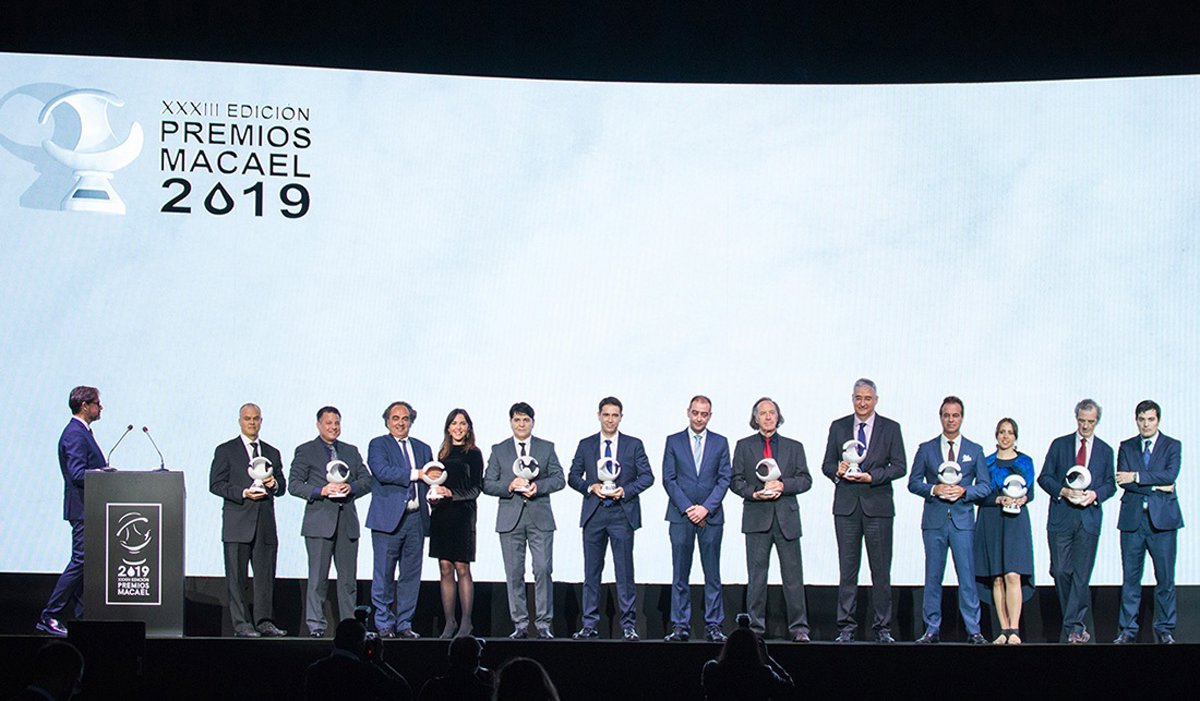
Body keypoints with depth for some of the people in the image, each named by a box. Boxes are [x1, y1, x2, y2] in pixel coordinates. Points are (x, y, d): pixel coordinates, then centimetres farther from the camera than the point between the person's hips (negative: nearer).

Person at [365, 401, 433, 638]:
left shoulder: (422, 449, 20)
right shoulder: (378, 445, 4)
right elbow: (382, 471, -14)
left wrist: (432, 492, -6)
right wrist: (416, 474, -18)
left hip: (416, 518, 5)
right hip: (389, 518, -5)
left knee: (411, 575, 5)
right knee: (384, 574, -3)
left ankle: (404, 623, 11)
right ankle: (384, 624, 5)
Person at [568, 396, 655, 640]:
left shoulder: (634, 445, 6)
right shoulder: (586, 445, 10)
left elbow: (647, 476, 3)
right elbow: (573, 477, 9)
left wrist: (625, 490, -11)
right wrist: (590, 487, -10)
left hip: (622, 513, -2)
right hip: (594, 513, 2)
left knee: (625, 571, -3)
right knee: (591, 571, 4)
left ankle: (629, 624, 1)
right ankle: (590, 624, 8)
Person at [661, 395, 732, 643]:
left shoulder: (720, 443, 9)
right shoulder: (673, 442, 7)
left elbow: (724, 478, 3)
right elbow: (669, 479, 2)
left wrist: (706, 508, -9)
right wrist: (687, 508, -9)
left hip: (711, 516, 0)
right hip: (681, 516, 0)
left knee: (712, 574, 1)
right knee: (680, 574, 0)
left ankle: (713, 626, 4)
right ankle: (680, 626, 4)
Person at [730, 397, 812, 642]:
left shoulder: (794, 447, 13)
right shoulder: (744, 446, 11)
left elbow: (805, 480, 7)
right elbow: (736, 481, 7)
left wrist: (783, 485, -11)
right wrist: (754, 493, -11)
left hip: (787, 517, 0)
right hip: (757, 517, 0)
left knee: (793, 574, -2)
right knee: (756, 575, 0)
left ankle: (798, 627, 1)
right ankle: (756, 626, 5)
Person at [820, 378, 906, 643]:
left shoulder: (890, 428, 6)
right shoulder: (838, 427, 11)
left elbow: (899, 466, 0)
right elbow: (827, 464, 12)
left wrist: (871, 476, -13)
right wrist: (838, 471, -11)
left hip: (878, 504, -1)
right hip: (846, 505, 1)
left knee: (881, 569, -1)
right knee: (847, 568, 2)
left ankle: (882, 628, 5)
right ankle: (846, 627, 5)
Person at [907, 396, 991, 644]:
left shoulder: (974, 450, 9)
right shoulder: (926, 449, 9)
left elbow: (985, 486, 7)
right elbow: (913, 482, 7)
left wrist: (964, 490, -10)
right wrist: (934, 490, -10)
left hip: (962, 520, -1)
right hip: (934, 520, 1)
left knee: (967, 577, -4)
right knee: (933, 577, 3)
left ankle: (973, 630, -1)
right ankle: (932, 629, 8)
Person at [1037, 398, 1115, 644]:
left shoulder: (1105, 451, 11)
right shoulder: (1059, 445, 8)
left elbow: (1110, 484, 11)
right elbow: (1044, 477, 6)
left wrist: (1095, 494, -10)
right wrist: (1064, 491, -12)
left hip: (1089, 517, 0)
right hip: (1061, 516, 0)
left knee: (1081, 574, -6)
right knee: (1060, 571, -1)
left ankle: (1074, 626, -4)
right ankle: (1077, 619, 15)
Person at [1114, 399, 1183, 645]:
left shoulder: (1172, 446, 6)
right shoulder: (1126, 447, 11)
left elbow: (1170, 475, -11)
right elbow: (1123, 481, -2)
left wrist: (1137, 477, -13)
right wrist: (1155, 486, -11)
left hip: (1162, 518, -1)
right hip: (1132, 518, 1)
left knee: (1165, 577, -1)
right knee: (1130, 577, 3)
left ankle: (1165, 629, 8)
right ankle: (1128, 629, 8)